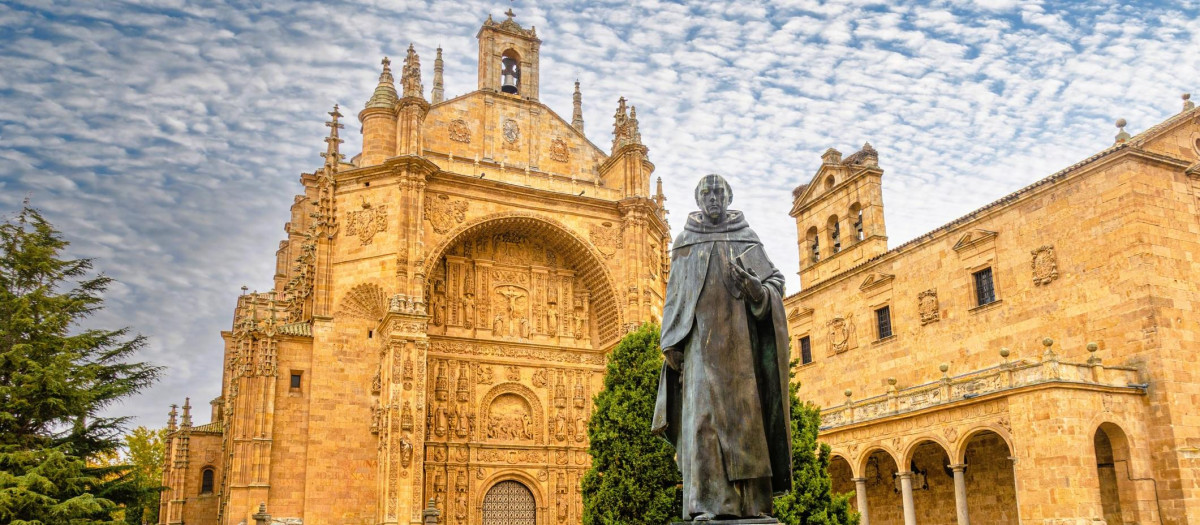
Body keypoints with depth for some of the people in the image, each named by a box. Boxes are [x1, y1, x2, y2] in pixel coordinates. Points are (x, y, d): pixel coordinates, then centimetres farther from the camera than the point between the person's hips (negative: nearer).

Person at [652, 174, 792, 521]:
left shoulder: (747, 239, 13)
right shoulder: (684, 242, 15)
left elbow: (776, 280, 8)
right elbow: (674, 295, 11)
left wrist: (755, 286, -16)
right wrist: (671, 341, 1)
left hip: (740, 339, 0)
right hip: (701, 340, 0)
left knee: (745, 412, -5)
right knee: (703, 411, -11)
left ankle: (753, 502, -2)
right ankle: (708, 502, -14)